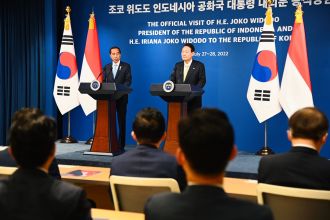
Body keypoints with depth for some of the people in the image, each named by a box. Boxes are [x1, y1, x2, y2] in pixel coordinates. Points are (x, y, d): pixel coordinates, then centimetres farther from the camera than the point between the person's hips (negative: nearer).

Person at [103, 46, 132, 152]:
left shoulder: (126, 66, 4)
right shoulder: (107, 67, 14)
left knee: (121, 121, 1)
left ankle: (121, 145, 6)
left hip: (121, 97, -3)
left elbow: (128, 81, -6)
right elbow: (104, 81, 9)